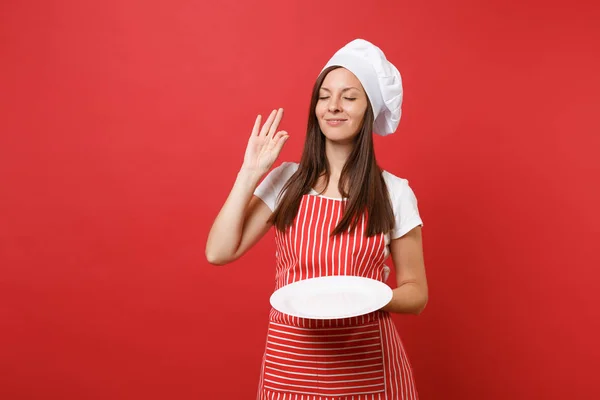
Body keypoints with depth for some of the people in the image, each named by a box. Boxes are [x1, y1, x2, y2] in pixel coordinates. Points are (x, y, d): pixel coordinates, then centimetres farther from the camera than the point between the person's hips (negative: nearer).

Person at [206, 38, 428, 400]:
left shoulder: (394, 193, -5)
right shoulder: (285, 181, -1)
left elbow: (416, 293, 1)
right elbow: (219, 252, -6)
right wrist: (251, 172, -8)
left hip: (367, 367, -1)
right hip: (291, 363, 2)